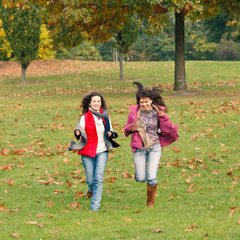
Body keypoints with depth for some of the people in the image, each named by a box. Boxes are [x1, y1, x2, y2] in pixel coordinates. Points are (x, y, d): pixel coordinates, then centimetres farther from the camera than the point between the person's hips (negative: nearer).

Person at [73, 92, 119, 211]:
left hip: (102, 152, 1)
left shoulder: (105, 116, 6)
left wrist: (111, 134, -4)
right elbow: (81, 134, 0)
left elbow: (109, 131, 19)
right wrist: (77, 133, -23)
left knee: (98, 179, -10)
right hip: (88, 152, -1)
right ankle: (91, 189, 43)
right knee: (90, 180, 4)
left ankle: (95, 207, -2)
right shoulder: (85, 117, -4)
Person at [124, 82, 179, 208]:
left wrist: (164, 118, -17)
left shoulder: (158, 112, -3)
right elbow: (126, 129, 8)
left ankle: (151, 201, 15)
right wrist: (130, 128, -16)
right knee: (141, 179, 3)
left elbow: (166, 131, 0)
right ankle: (139, 172, 43)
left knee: (152, 177, -11)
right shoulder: (134, 112, -5)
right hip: (139, 149, 0)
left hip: (154, 147, 0)